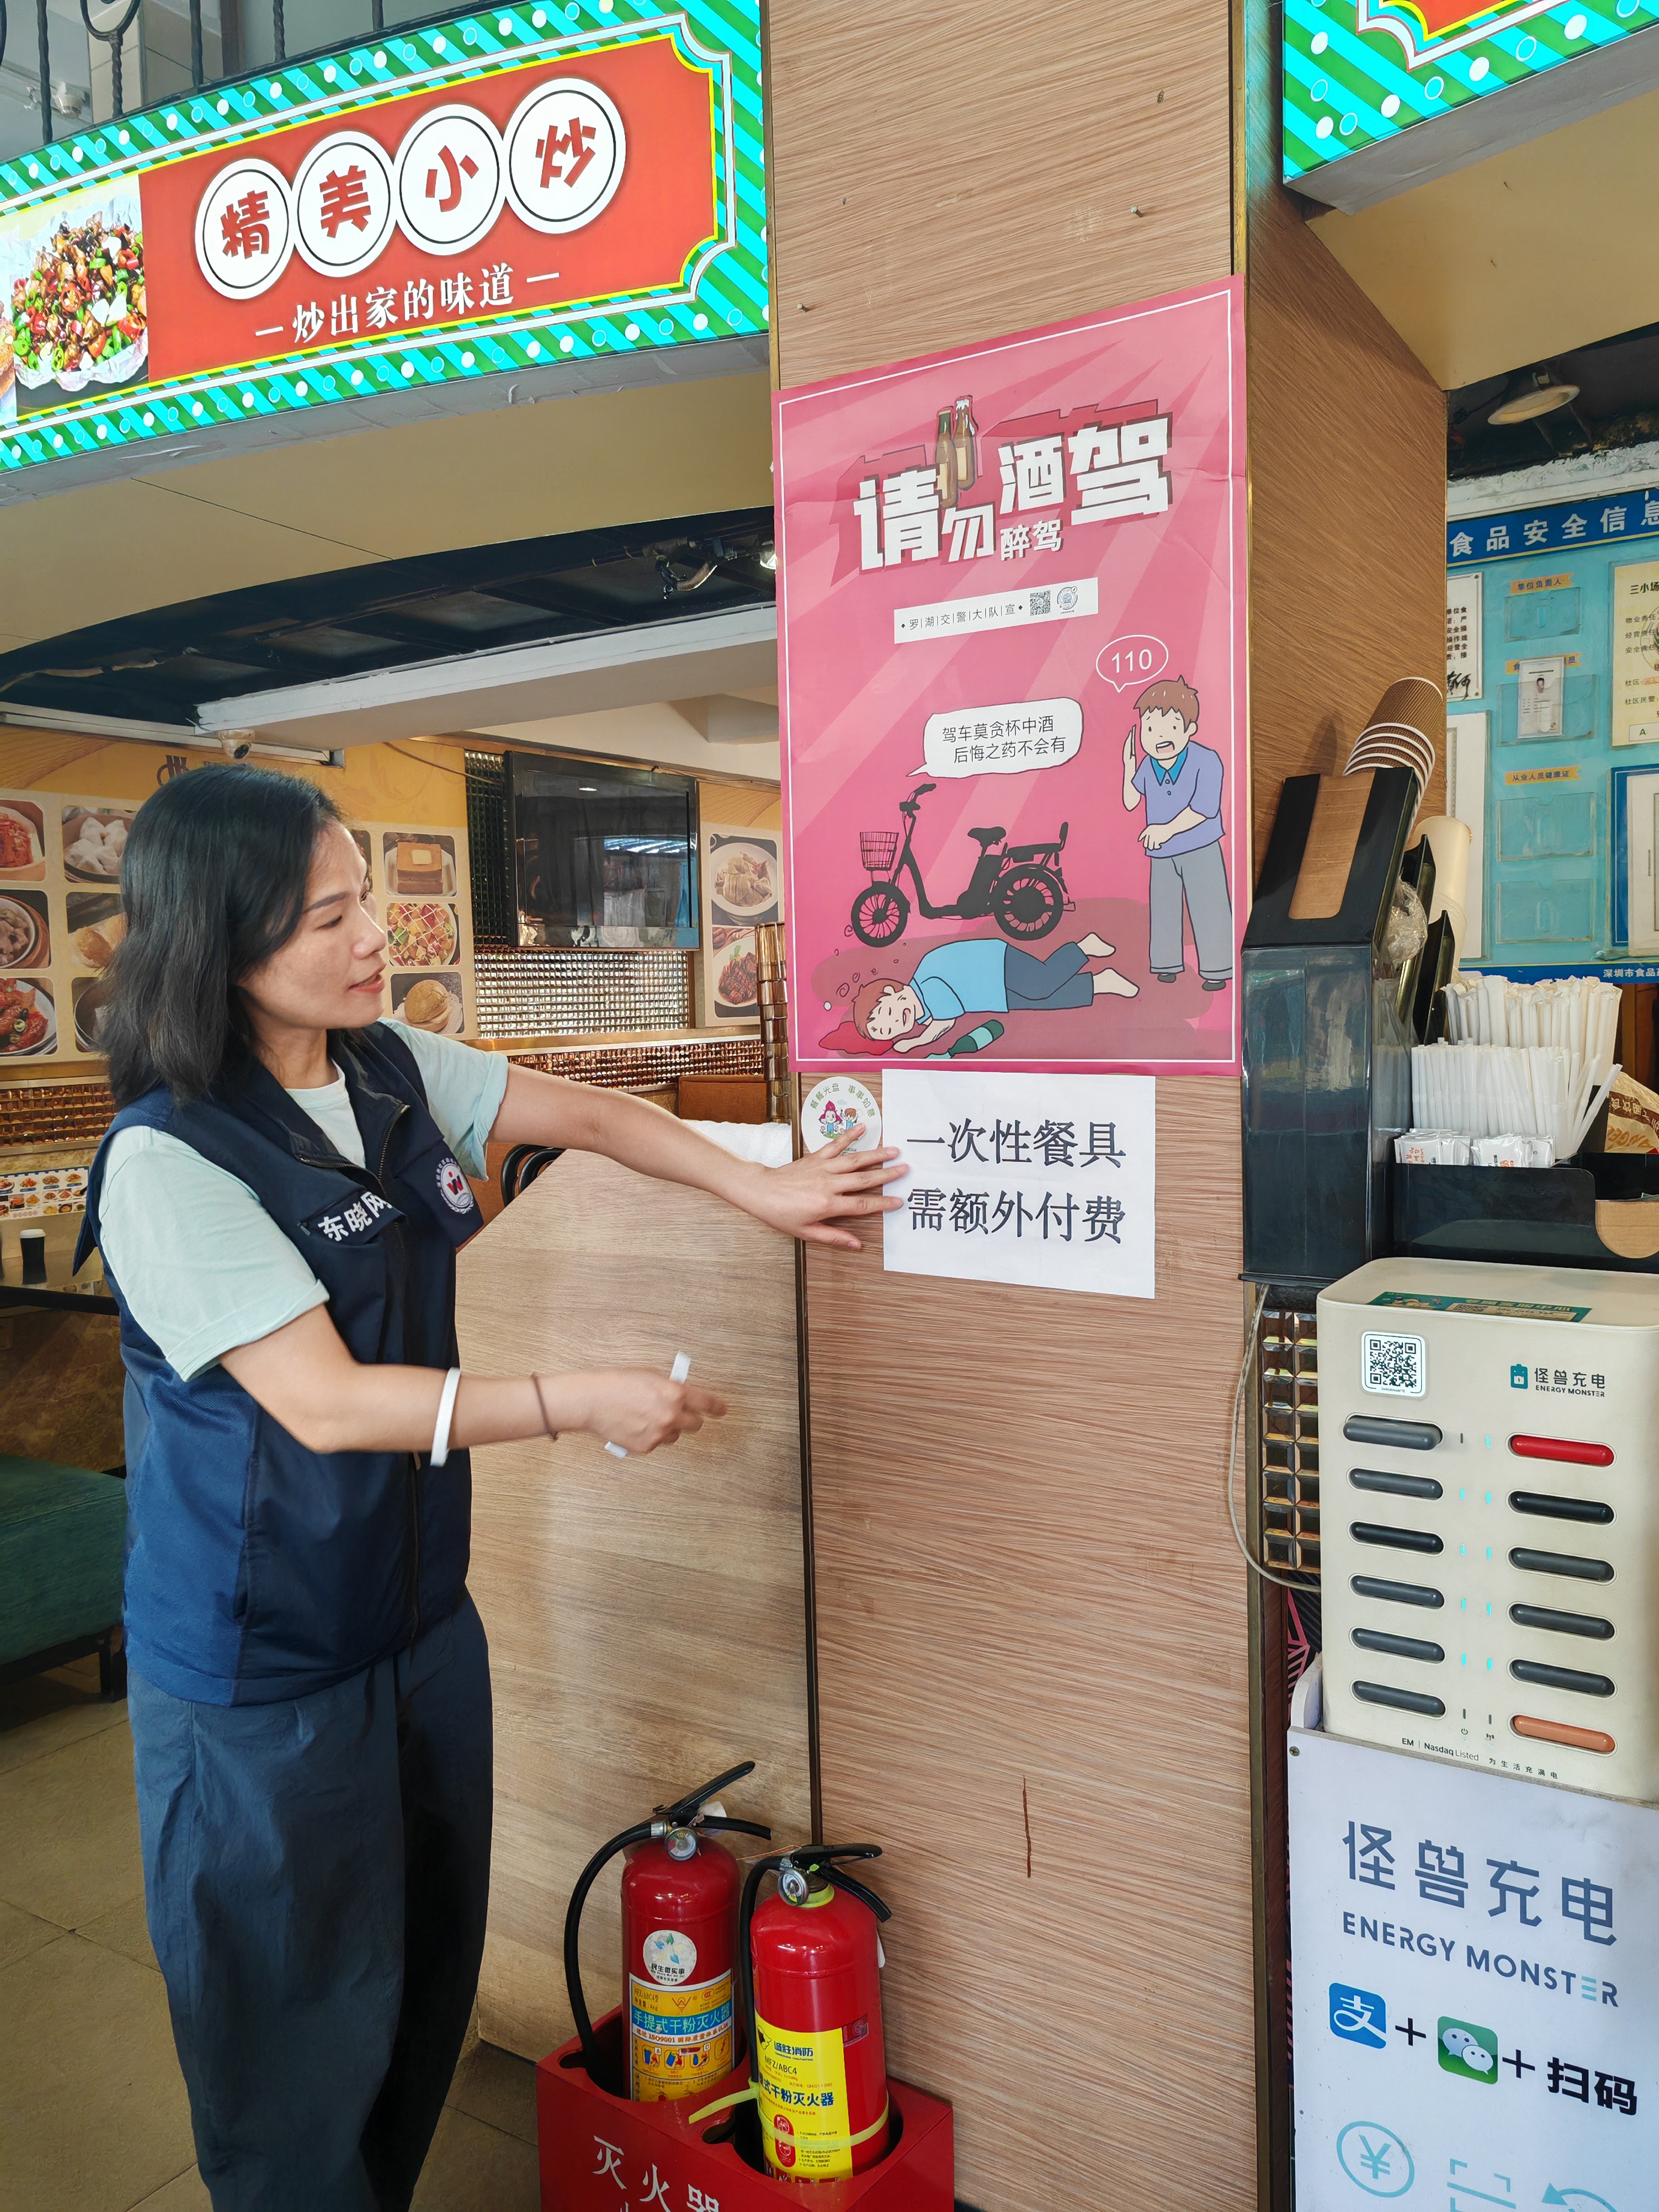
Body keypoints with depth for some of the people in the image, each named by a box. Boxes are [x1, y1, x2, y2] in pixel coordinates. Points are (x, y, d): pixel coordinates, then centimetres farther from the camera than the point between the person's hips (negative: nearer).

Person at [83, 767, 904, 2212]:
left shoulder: (391, 1069, -1)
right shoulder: (171, 1160, -23)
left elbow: (581, 1113, 10)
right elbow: (326, 1403, -25)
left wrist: (760, 1189, 6)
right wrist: (581, 1404, -23)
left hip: (417, 1607, 7)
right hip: (266, 1669, -7)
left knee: (432, 1972, 22)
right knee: (306, 2022, 11)